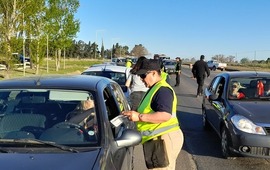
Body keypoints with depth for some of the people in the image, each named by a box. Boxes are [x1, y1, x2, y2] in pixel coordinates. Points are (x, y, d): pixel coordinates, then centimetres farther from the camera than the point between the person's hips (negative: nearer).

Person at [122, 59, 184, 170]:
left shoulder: (162, 90, -16)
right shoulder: (154, 88, 19)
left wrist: (139, 117, -29)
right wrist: (135, 114, 16)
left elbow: (165, 115, -28)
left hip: (164, 139, -11)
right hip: (156, 139, 11)